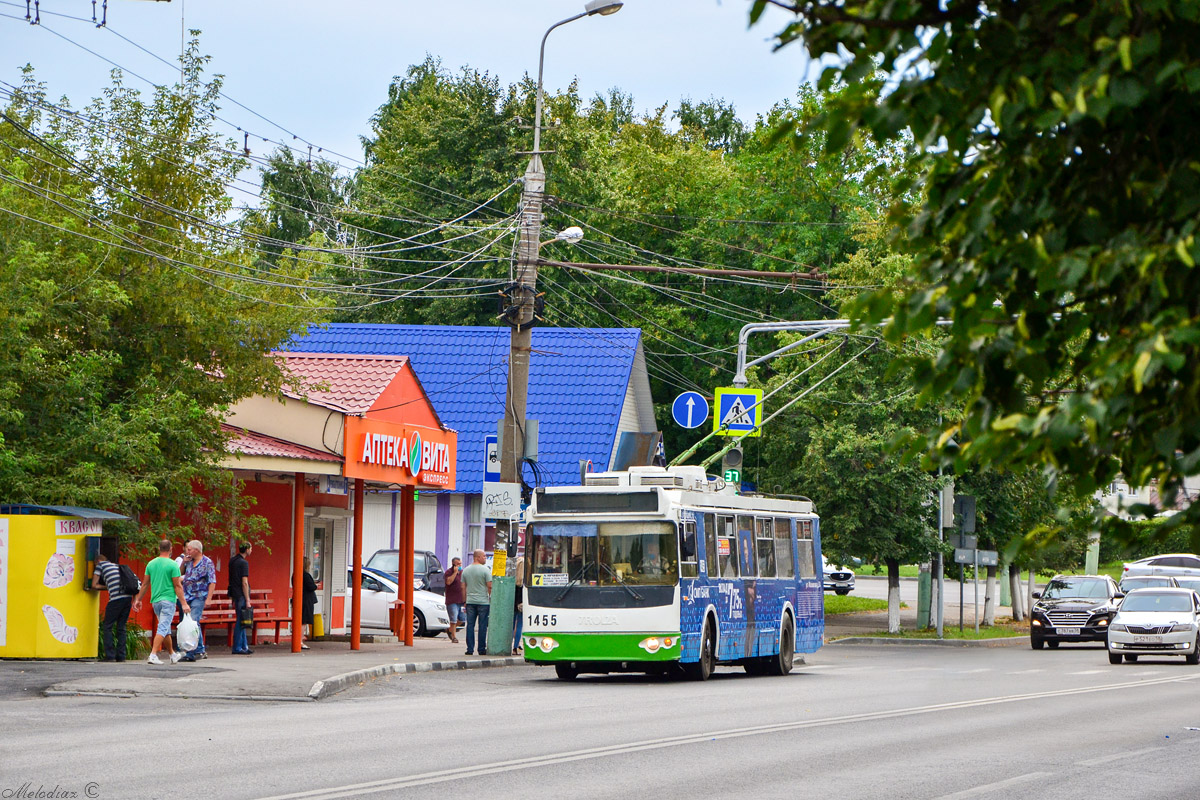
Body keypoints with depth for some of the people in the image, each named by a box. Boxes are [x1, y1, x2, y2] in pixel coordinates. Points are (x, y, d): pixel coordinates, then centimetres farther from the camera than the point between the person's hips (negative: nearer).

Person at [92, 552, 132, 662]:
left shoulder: (101, 564, 12)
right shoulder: (117, 565, 27)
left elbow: (94, 585, 10)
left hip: (116, 598, -6)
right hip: (129, 597, 6)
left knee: (107, 627, 3)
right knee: (121, 627, 12)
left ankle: (110, 655, -3)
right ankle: (121, 656, 9)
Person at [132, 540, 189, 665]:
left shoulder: (151, 564, 6)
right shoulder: (173, 565, -9)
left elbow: (145, 584, 11)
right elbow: (177, 586, -11)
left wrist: (138, 599, 20)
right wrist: (184, 603, -8)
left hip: (155, 601, 6)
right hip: (168, 599, -6)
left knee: (166, 628, 17)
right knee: (163, 628, -8)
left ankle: (173, 655, 28)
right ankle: (153, 655, -19)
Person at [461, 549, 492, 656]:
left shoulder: (466, 570, 9)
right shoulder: (485, 570, -7)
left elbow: (463, 587, 11)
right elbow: (490, 586, -10)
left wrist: (465, 602, 16)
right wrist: (491, 598, 1)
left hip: (470, 602, 4)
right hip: (483, 602, -4)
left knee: (470, 625, 4)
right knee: (482, 626, 1)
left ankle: (470, 649, 2)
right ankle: (482, 649, 3)